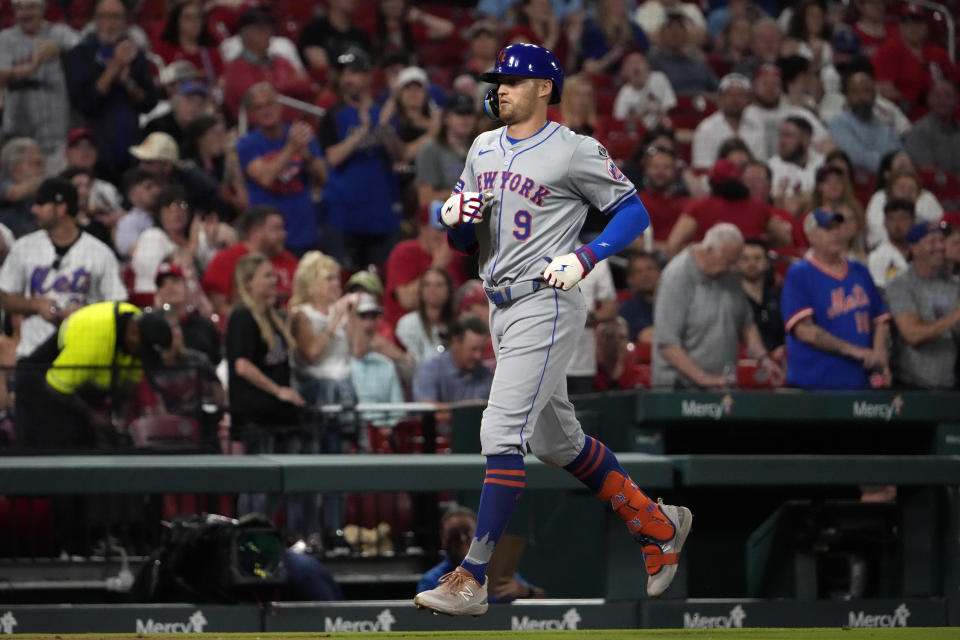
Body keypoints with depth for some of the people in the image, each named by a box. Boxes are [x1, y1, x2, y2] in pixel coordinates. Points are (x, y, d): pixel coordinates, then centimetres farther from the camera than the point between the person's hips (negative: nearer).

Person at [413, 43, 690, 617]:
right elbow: (464, 242, 17)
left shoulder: (575, 151, -9)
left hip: (546, 306, -9)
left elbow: (634, 211, -5)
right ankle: (657, 524, 31)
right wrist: (455, 218, -6)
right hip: (501, 309, 9)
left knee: (502, 431, -16)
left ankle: (472, 580, -17)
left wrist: (584, 257, -18)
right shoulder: (484, 148, 13)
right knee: (554, 441, 15)